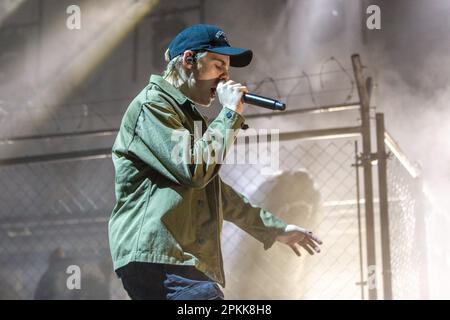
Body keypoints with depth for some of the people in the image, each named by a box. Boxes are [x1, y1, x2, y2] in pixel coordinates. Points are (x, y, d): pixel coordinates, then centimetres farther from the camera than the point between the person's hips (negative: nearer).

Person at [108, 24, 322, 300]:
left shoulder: (187, 114, 29)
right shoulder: (152, 104, -2)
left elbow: (217, 193, 34)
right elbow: (195, 169, -16)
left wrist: (275, 228, 34)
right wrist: (231, 113, -5)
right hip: (160, 259, -10)